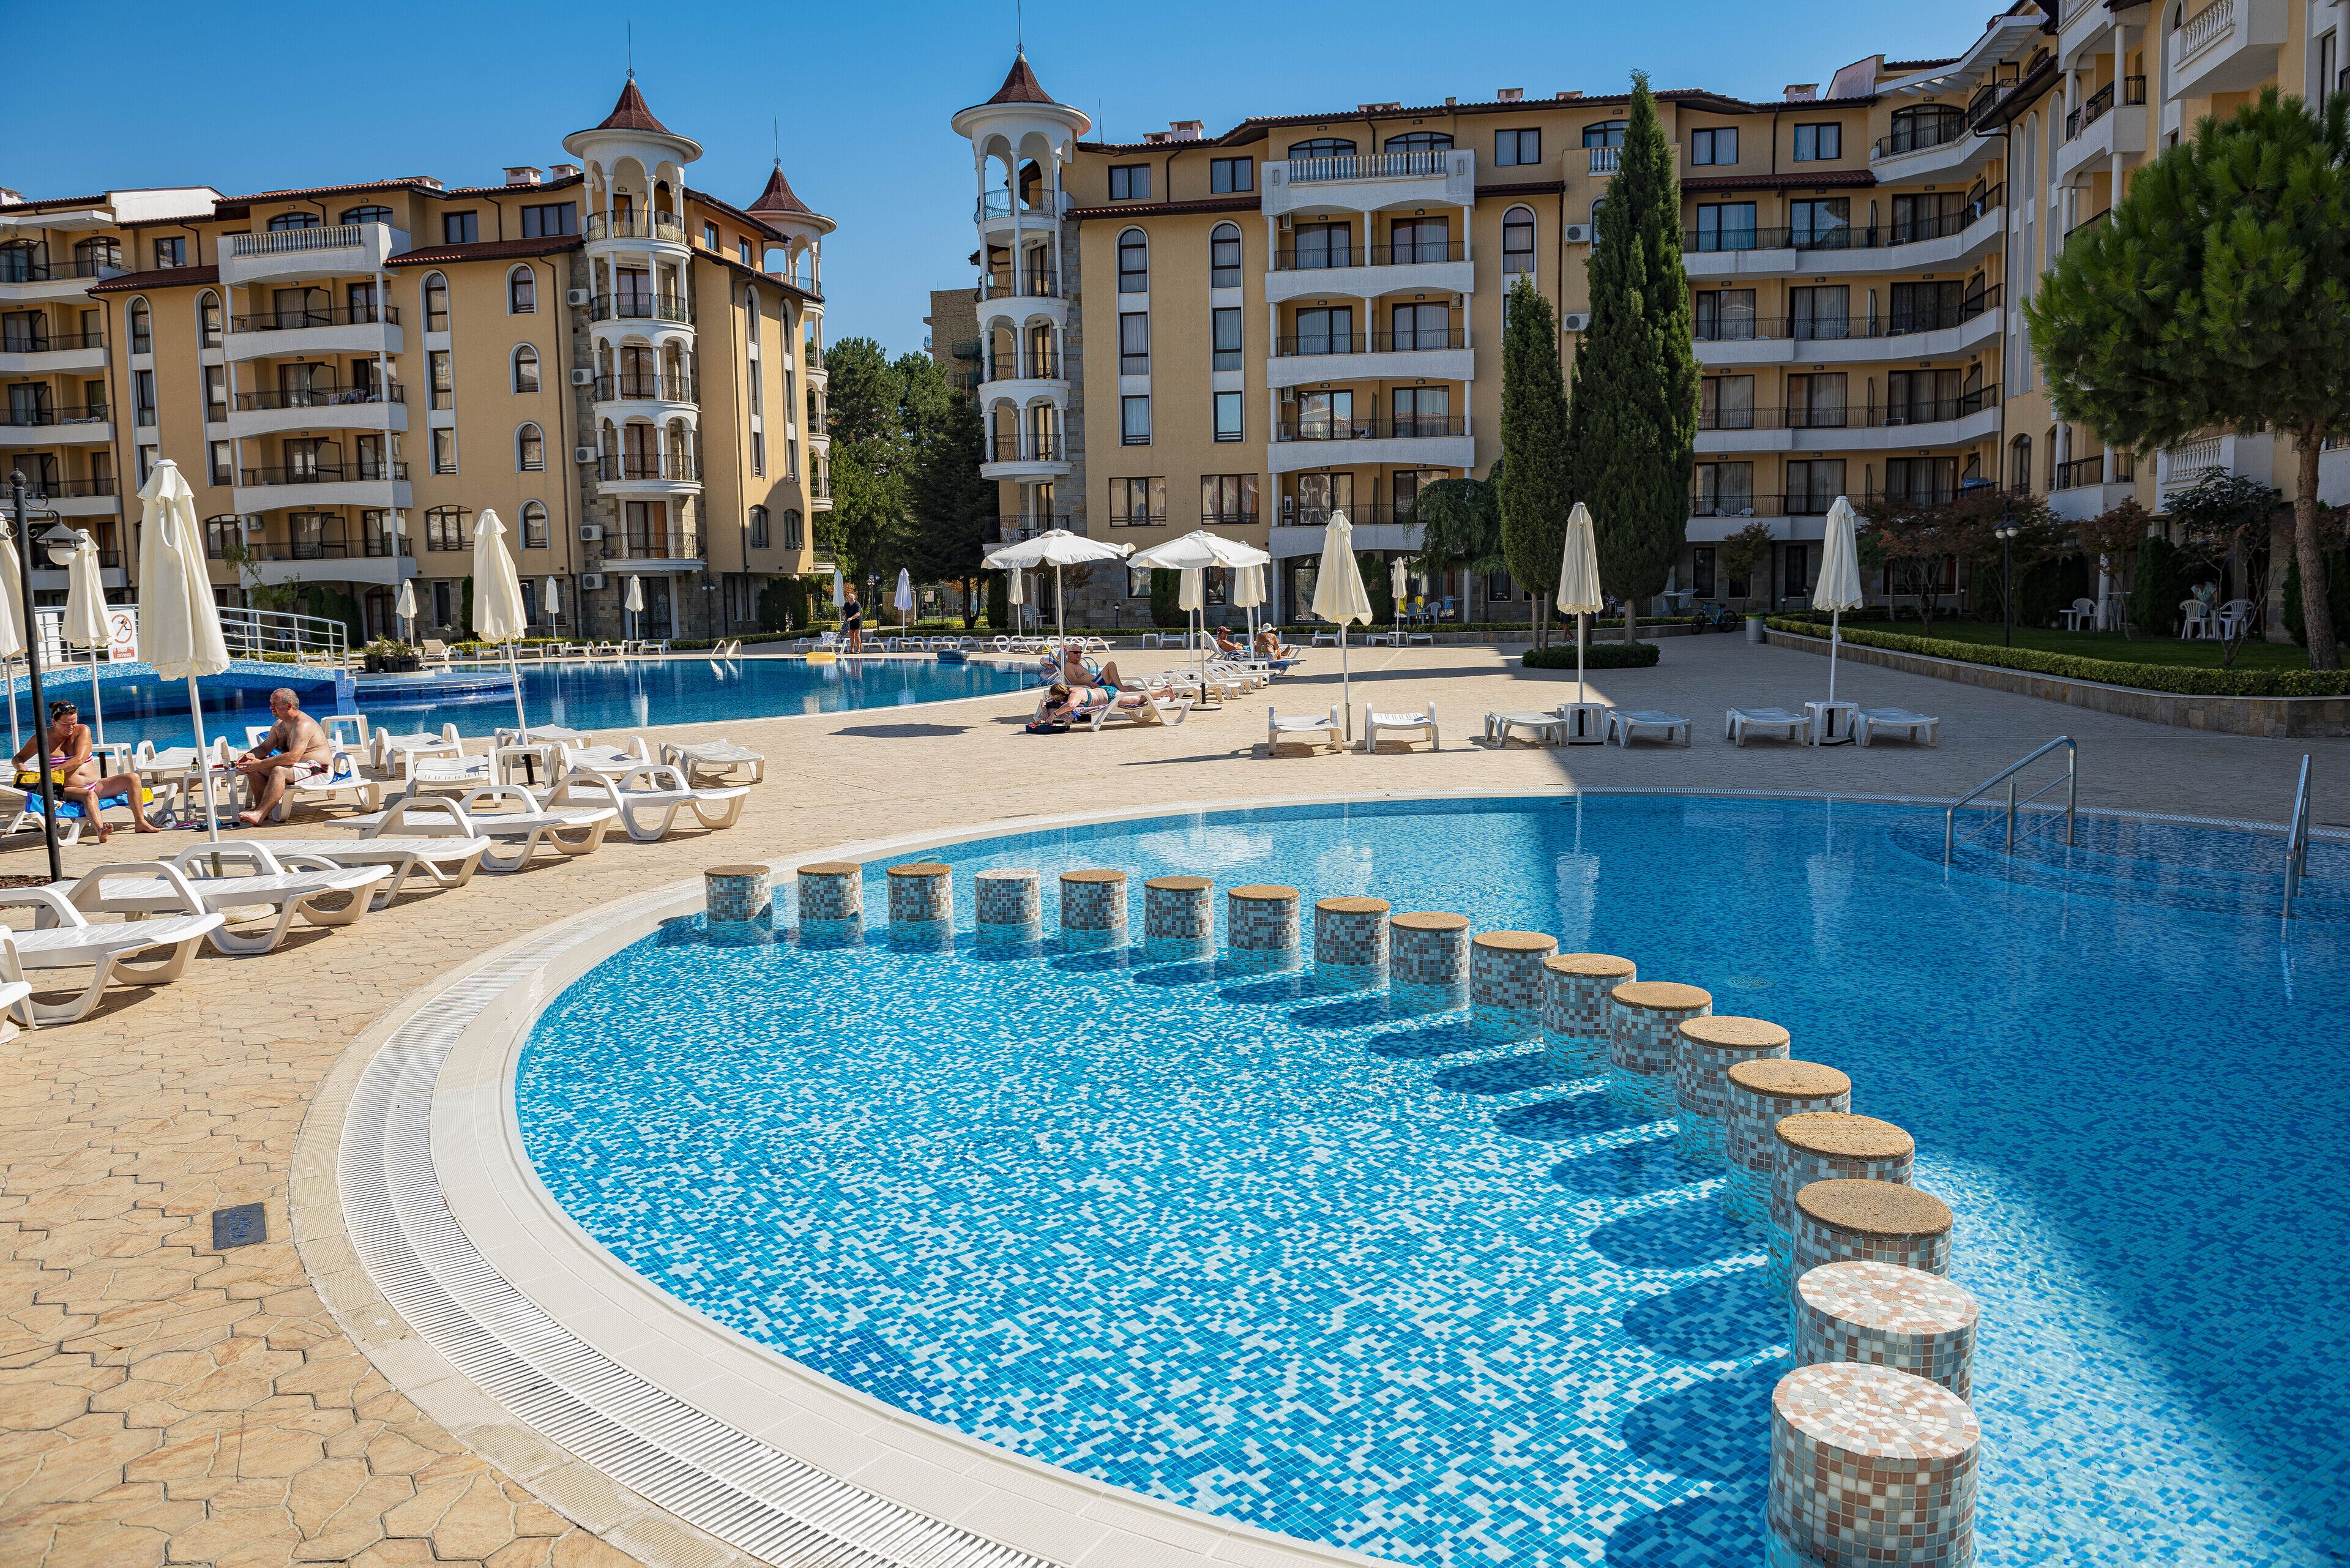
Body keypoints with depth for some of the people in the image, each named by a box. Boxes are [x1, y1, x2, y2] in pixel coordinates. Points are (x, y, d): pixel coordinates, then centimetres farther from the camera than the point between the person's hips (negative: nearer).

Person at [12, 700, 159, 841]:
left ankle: (140, 823, -19)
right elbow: (18, 758, 16)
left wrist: (50, 772, -21)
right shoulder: (42, 738, 2)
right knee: (90, 796, -39)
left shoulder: (83, 730, 2)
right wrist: (21, 768, -9)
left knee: (133, 778, -14)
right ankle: (100, 830, -67)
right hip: (67, 791, -4)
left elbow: (79, 760, -11)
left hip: (95, 785, 4)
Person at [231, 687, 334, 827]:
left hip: (318, 770, -10)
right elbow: (264, 748, 17)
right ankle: (259, 808, -11)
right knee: (254, 768, -1)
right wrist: (250, 756, -7)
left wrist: (261, 764, -28)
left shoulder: (303, 725, -20)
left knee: (279, 771, -34)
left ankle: (259, 815, -39)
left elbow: (293, 757, -30)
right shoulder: (280, 725, 12)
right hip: (298, 768, 10)